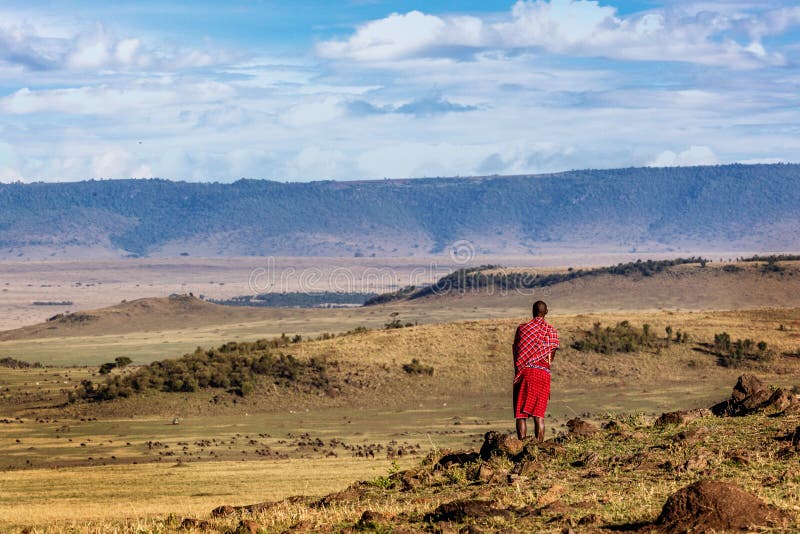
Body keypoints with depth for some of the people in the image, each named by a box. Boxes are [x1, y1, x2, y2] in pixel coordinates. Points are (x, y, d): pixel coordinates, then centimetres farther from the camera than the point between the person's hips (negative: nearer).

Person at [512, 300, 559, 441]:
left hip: (524, 372, -1)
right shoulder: (552, 331, 9)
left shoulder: (522, 328, 5)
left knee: (521, 414, 0)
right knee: (539, 414, 3)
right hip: (543, 374, 1)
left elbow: (515, 353, 8)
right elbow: (551, 357, 9)